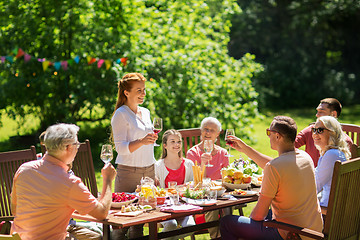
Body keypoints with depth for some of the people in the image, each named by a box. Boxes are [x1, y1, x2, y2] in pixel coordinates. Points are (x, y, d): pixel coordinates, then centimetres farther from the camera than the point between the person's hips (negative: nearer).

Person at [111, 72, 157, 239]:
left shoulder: (145, 112, 14)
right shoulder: (121, 115, -7)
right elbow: (121, 148, -13)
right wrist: (141, 141, -27)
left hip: (148, 170, 6)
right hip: (128, 172, -6)